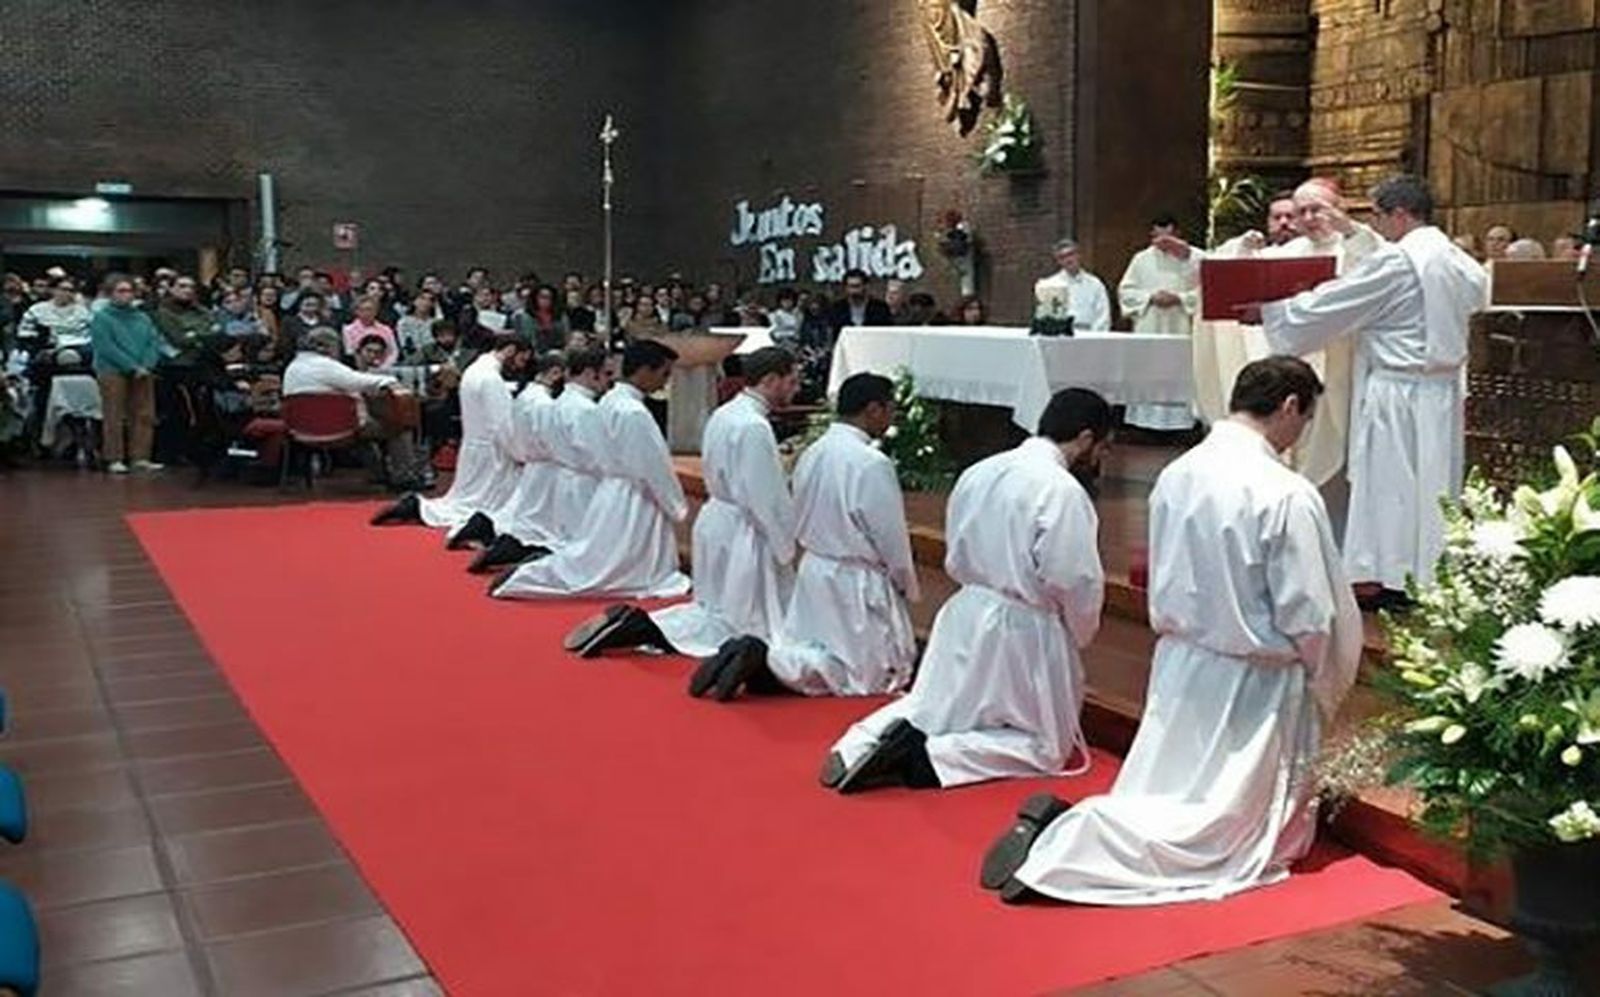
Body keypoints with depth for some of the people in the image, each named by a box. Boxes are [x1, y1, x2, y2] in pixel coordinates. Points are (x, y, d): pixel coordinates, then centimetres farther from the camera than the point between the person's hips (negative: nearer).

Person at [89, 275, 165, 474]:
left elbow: (155, 343, 9)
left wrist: (146, 366, -10)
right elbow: (106, 347, -9)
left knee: (144, 416, 1)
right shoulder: (101, 318, 3)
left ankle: (140, 457, 6)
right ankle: (114, 459, -2)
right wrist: (132, 367, -15)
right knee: (114, 418, -5)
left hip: (143, 374, 5)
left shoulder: (143, 318, 18)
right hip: (113, 373, -5)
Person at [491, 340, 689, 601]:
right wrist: (678, 508, -6)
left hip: (616, 493, 9)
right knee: (596, 568, 0)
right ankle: (524, 577, 2)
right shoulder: (635, 414, -23)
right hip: (631, 504, -9)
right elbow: (656, 469, -19)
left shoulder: (610, 400, 7)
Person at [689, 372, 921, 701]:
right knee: (870, 671, 3)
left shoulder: (812, 454, 2)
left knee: (798, 651, 20)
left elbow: (801, 523, 10)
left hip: (814, 571, 8)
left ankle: (756, 656, -9)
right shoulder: (872, 464, -21)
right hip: (857, 583, -8)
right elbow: (891, 539, -15)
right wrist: (908, 588, 1)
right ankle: (765, 658, -14)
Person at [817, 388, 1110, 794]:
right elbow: (1075, 583, -18)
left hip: (965, 614, 7)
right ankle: (930, 756, -11)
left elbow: (955, 560, 9)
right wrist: (1080, 637, 0)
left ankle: (860, 744, -2)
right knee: (1044, 746, 8)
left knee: (927, 706, 25)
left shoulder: (978, 473, 4)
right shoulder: (1062, 491, -19)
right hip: (1023, 630, -7)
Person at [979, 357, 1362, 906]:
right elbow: (1310, 619, -14)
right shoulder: (1287, 495, -20)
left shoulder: (1175, 475, 0)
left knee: (1154, 801, 15)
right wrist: (1323, 693, 3)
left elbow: (1161, 592, 8)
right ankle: (1069, 842, -17)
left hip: (1178, 665, 6)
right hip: (1252, 681, -6)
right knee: (1222, 838, 2)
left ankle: (1057, 826, -11)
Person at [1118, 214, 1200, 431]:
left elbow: (1202, 292, -1)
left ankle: (1177, 423, -2)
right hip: (1148, 330, 2)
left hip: (1179, 330, -2)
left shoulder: (1192, 258, 4)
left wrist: (1178, 298, -14)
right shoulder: (1141, 259, 10)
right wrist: (1150, 297, -8)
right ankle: (1145, 423, 3)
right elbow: (1125, 291, 7)